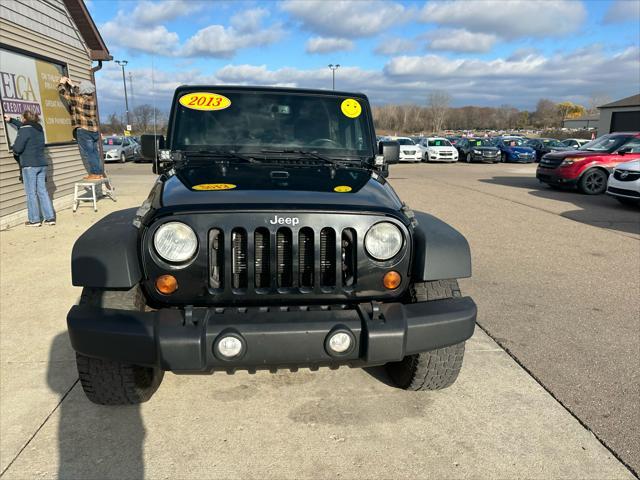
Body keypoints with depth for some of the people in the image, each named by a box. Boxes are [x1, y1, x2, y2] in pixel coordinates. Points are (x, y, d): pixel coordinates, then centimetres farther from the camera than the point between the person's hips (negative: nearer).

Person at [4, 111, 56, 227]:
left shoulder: (24, 130, -12)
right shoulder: (39, 128, 11)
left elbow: (17, 148, -15)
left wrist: (15, 151, 6)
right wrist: (11, 120, 40)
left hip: (29, 165, -7)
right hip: (42, 164, 7)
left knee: (31, 193, 0)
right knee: (42, 191, 9)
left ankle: (35, 220, 4)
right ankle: (50, 217, 6)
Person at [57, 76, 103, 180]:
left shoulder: (78, 98, -10)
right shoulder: (92, 97, 8)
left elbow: (62, 91, -1)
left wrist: (61, 83, 17)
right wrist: (72, 84, 37)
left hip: (83, 130, -7)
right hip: (94, 130, 7)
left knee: (87, 153, -4)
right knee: (95, 152, 10)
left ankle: (94, 173, -6)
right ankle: (100, 172, 10)